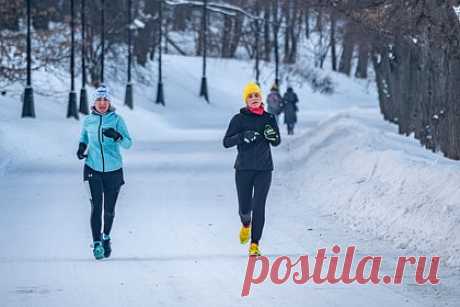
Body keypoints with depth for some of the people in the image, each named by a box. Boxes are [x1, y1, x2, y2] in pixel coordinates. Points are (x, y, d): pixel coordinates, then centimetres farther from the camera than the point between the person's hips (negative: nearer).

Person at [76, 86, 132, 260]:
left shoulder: (116, 120, -5)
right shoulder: (88, 121, 2)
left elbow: (128, 143, -10)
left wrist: (116, 136, -30)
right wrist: (81, 147, 0)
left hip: (113, 170, 0)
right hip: (93, 169, 0)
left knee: (109, 209, 9)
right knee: (96, 206, -13)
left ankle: (106, 237, 35)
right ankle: (96, 243, -12)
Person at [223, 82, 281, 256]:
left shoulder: (269, 119, 6)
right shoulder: (239, 119, -1)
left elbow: (277, 142, 15)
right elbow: (226, 142, -5)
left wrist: (272, 136, -8)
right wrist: (243, 136, -21)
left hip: (264, 169, 1)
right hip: (244, 168, -1)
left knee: (259, 207, -7)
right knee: (244, 207, 4)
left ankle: (254, 245, -1)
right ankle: (246, 225, 40)